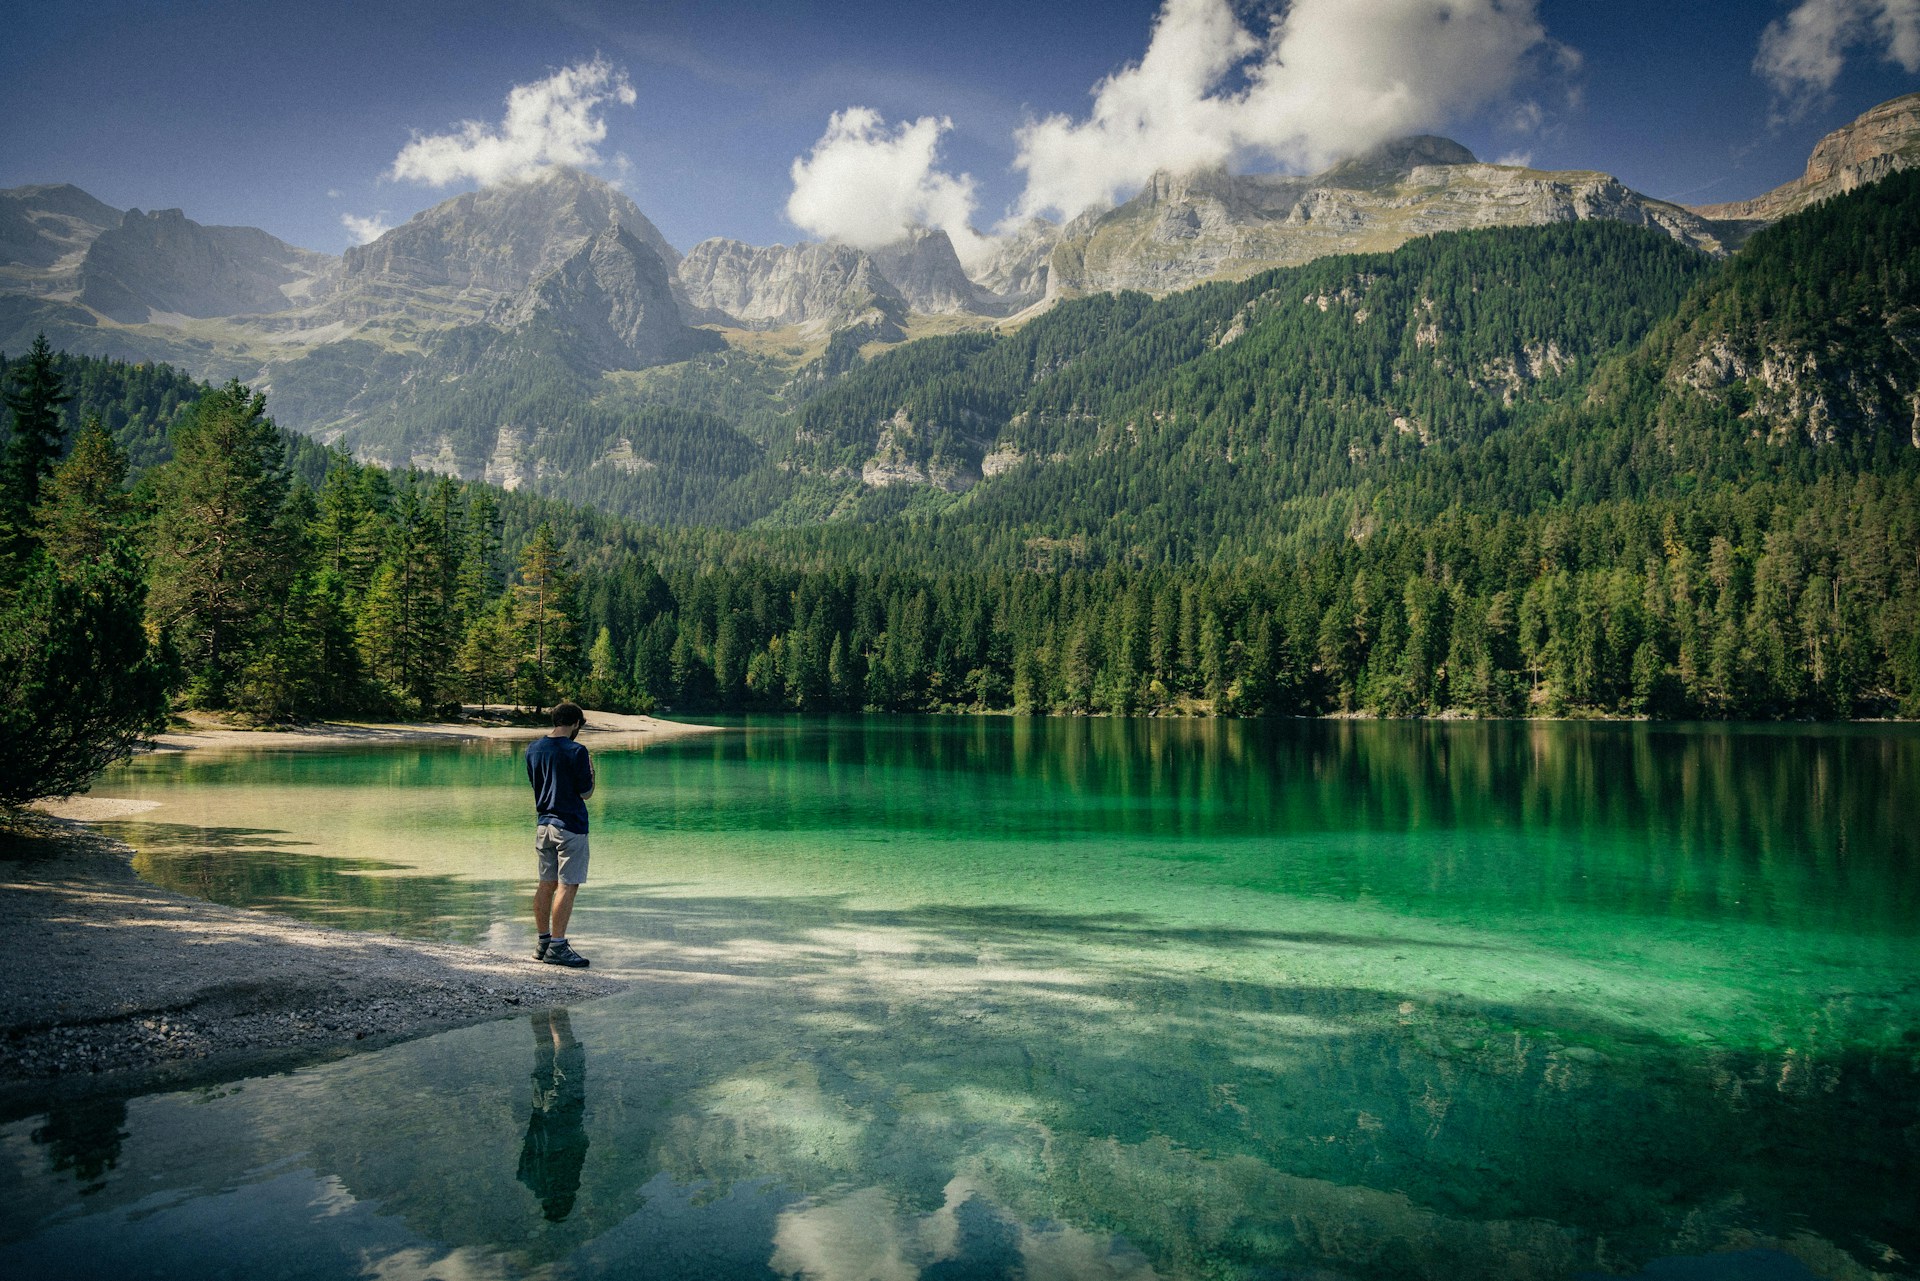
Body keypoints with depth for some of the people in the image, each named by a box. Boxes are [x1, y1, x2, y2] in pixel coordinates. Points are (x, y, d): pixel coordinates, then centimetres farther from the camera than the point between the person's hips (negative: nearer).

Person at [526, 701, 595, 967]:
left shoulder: (533, 749, 6)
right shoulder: (576, 751, -15)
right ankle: (557, 947, -5)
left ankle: (544, 942, 20)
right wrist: (590, 769, 7)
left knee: (546, 884, 14)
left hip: (543, 823, 7)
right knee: (567, 886, -4)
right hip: (570, 826, -7)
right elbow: (586, 793, -9)